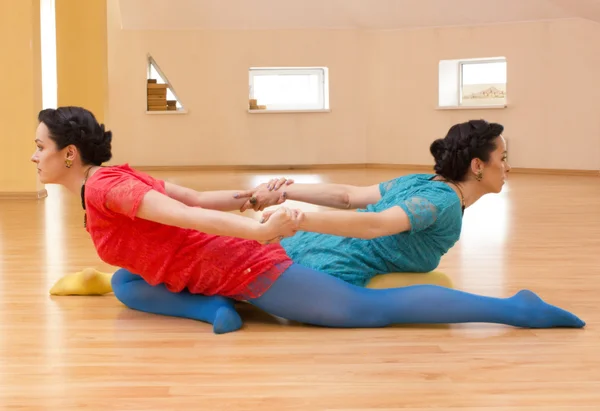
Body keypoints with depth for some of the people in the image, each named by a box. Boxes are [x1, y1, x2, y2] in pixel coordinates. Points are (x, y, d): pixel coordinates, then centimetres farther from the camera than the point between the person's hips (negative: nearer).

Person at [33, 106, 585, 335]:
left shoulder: (105, 187, -14)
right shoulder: (115, 177, 15)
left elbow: (183, 215, -30)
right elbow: (194, 199, 19)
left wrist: (259, 228, -41)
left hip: (245, 268, -10)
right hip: (228, 269, 10)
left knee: (372, 310, -7)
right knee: (124, 284, 16)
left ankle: (514, 307, -2)